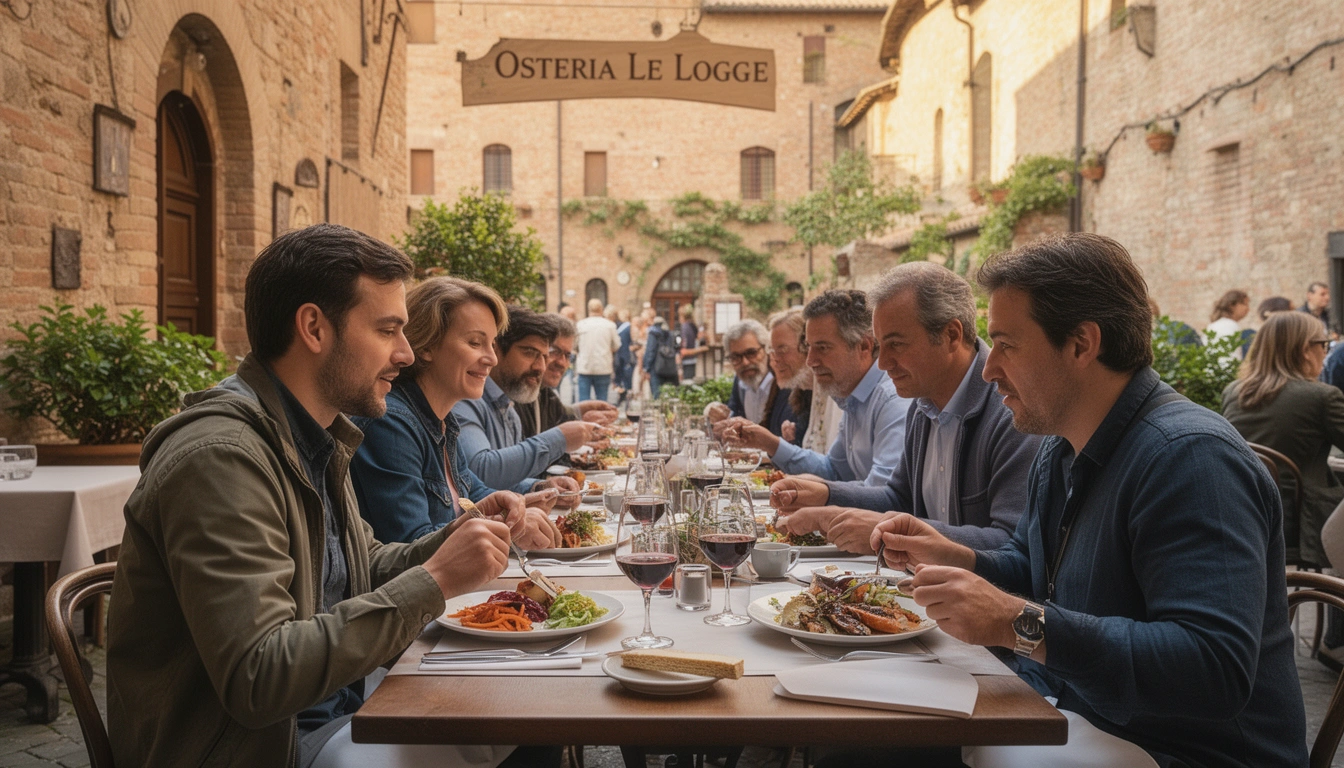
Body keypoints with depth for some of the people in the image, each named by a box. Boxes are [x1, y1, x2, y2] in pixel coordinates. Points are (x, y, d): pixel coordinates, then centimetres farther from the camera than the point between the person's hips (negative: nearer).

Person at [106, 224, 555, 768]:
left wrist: (463, 534, 0)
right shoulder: (220, 457, -23)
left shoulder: (315, 439, 7)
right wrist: (433, 581, -26)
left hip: (333, 712, 8)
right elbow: (256, 680, -29)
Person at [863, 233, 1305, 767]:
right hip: (1066, 711, 8)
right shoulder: (1062, 449, 9)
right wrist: (955, 559, 1)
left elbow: (1216, 669, -32)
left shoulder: (1189, 457, -23)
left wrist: (1018, 624, -33)